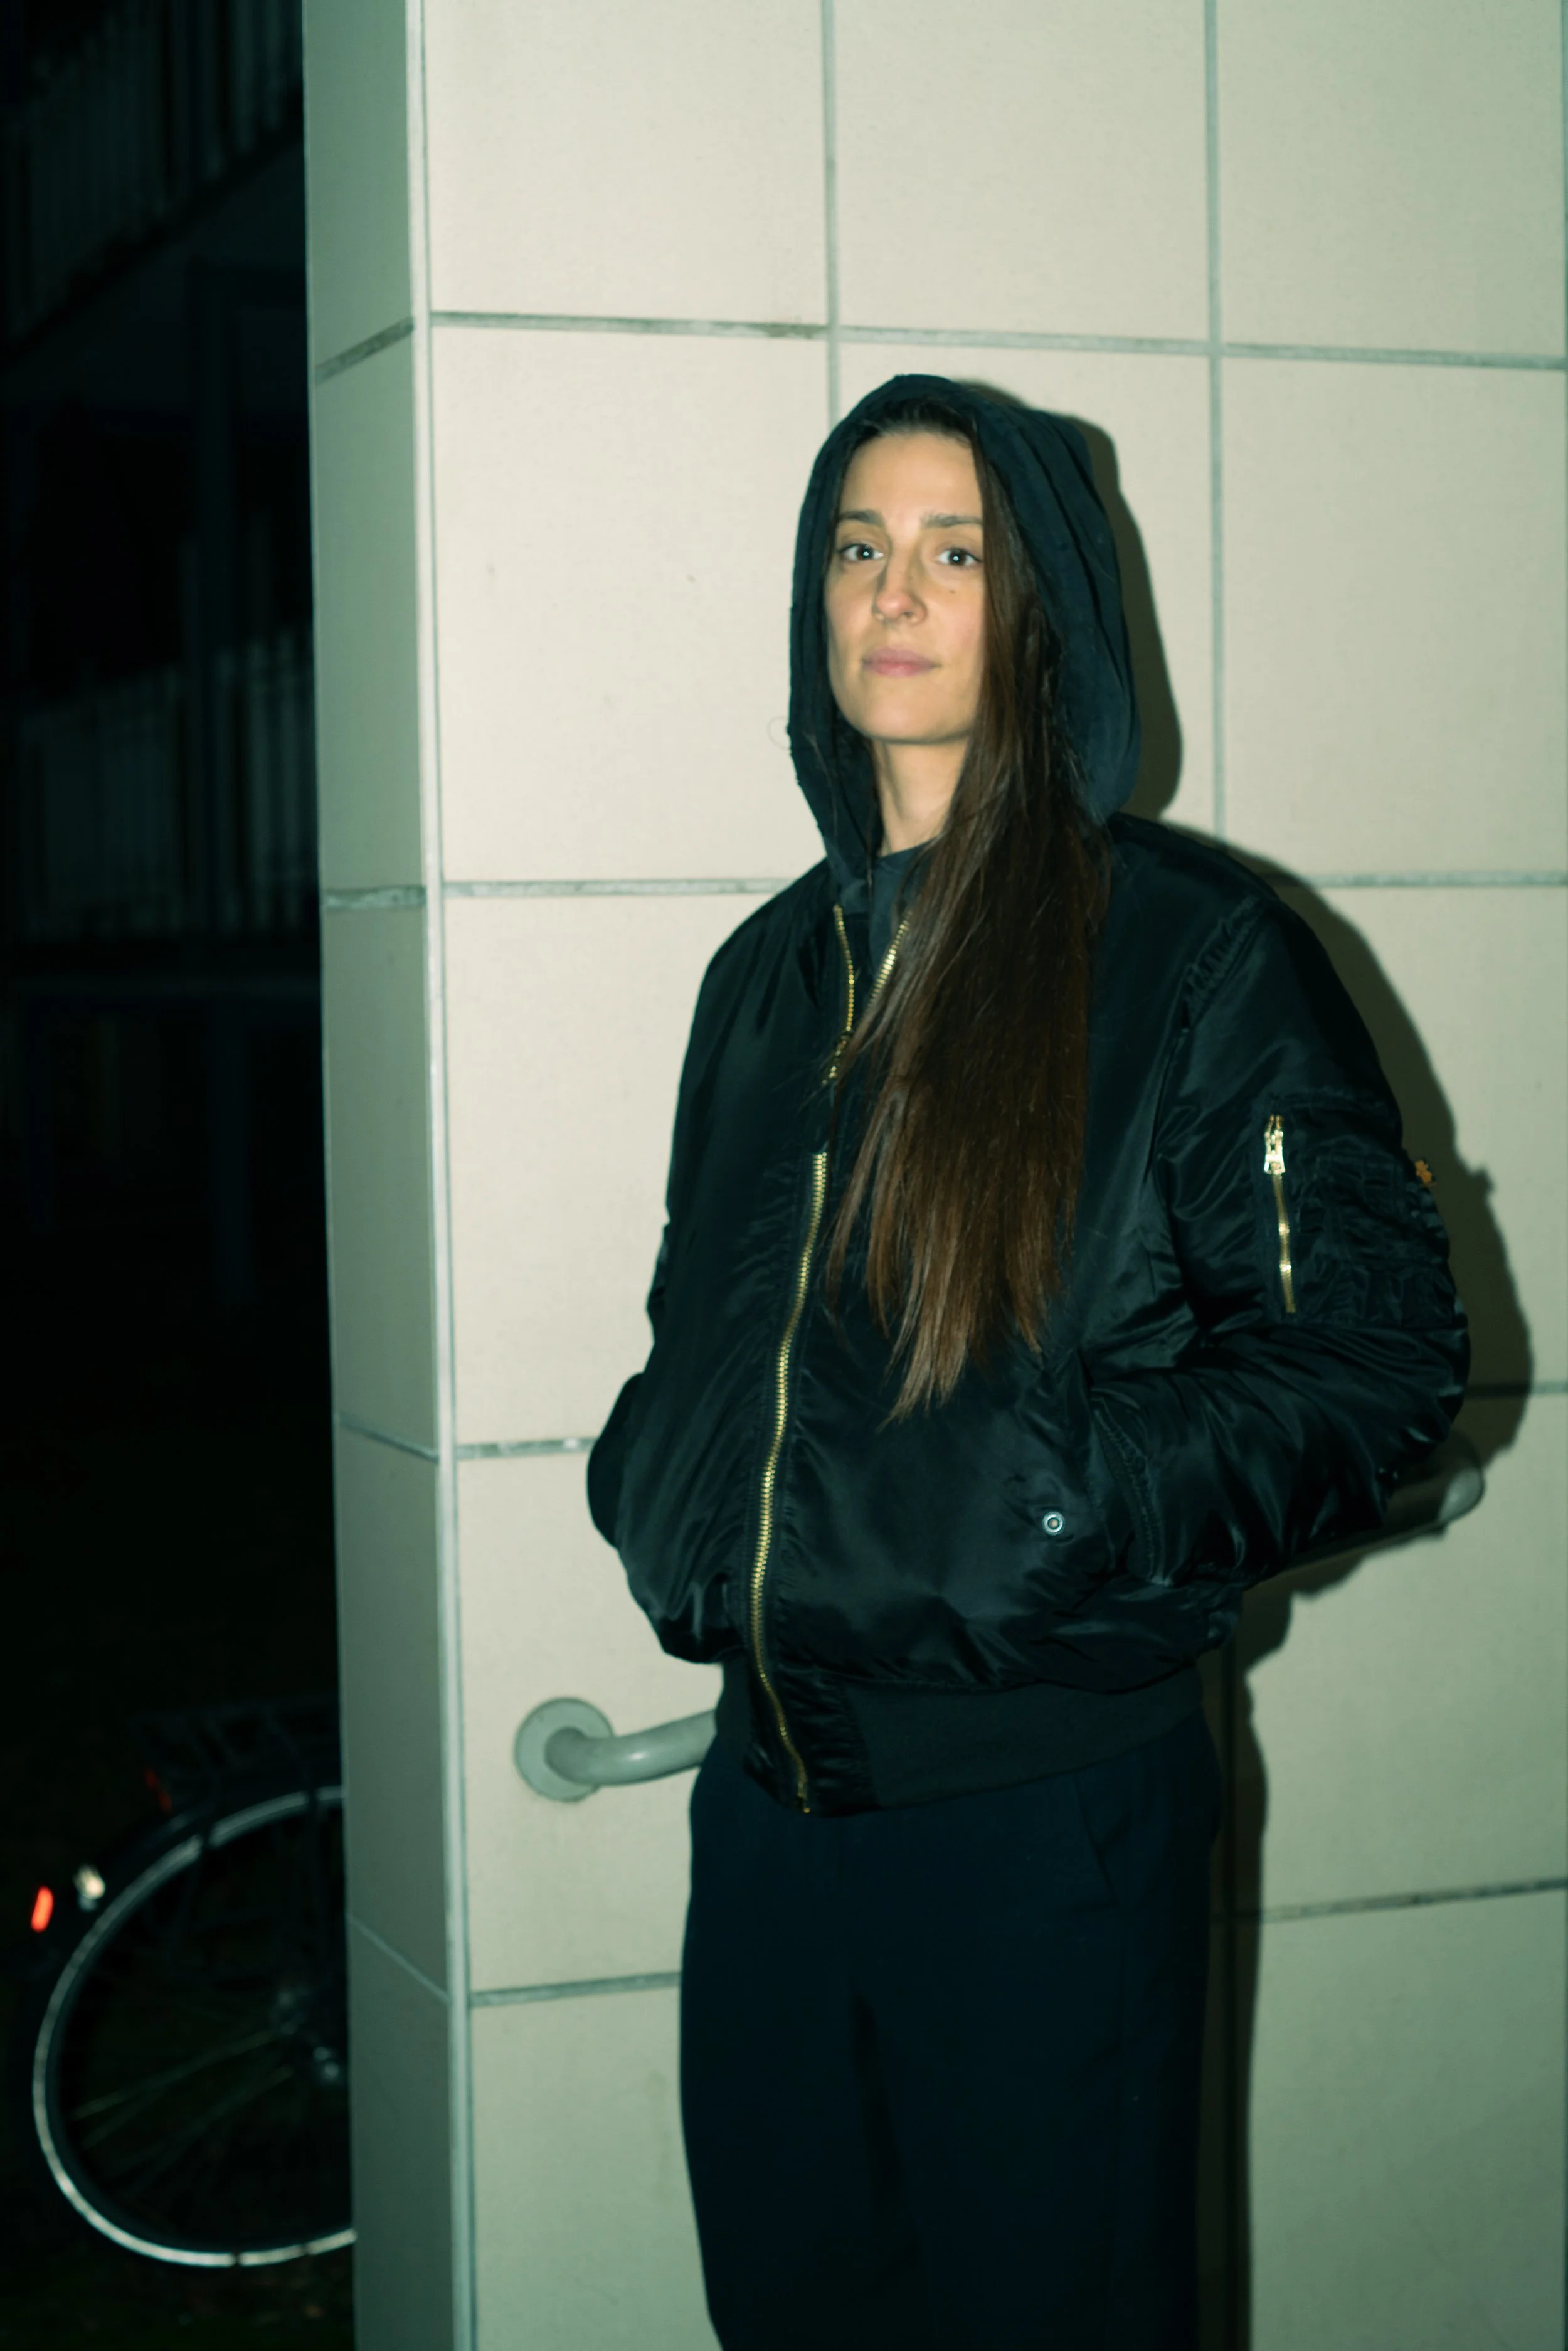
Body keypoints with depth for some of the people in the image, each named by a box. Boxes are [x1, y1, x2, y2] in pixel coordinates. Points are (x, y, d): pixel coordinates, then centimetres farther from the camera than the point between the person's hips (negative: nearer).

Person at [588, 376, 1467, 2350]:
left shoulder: (1190, 951, -7)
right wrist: (652, 1488, 5)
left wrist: (1063, 1505, -19)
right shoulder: (776, 971, 12)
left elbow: (1375, 1356, -9)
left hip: (1048, 1799, -6)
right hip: (770, 1789, 6)